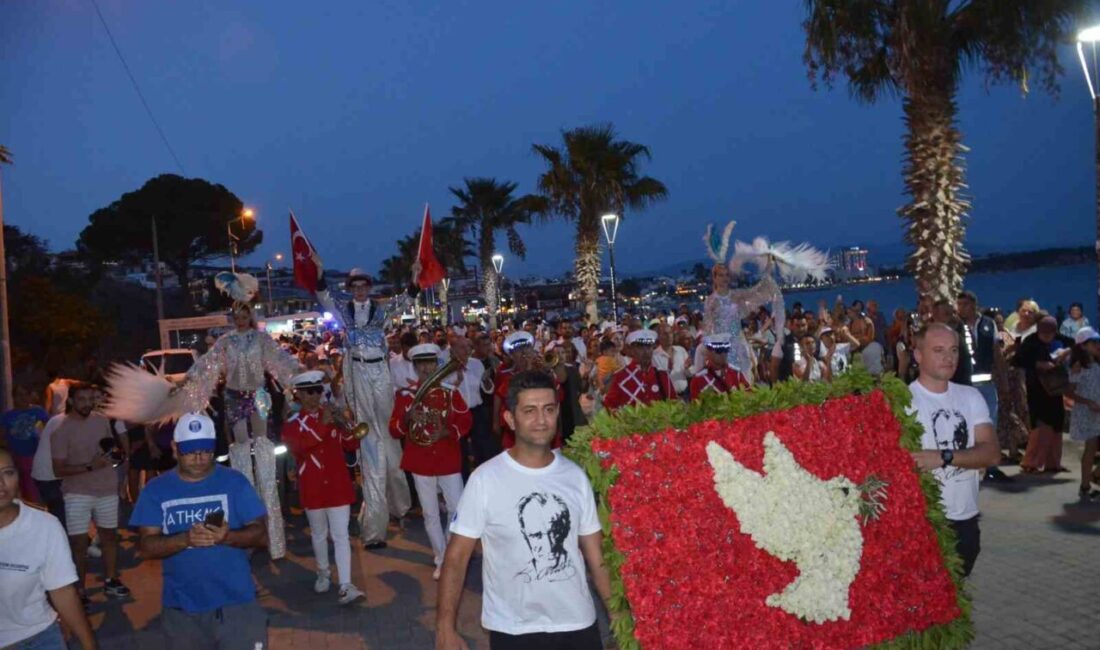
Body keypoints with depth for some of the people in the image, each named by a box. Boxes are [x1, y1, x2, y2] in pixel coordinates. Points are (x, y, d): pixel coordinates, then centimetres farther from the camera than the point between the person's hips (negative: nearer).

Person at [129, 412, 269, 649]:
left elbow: (261, 535, -5)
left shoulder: (235, 481, -3)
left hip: (235, 602, -2)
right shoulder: (156, 489, 2)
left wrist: (227, 537, -25)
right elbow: (146, 547, -4)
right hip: (181, 607, 2)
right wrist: (185, 539, -23)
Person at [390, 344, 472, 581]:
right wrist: (408, 418, -22)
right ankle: (441, 560, 23)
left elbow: (466, 421, 0)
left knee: (458, 510, 1)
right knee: (430, 514, 9)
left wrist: (448, 431, -18)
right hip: (420, 463, 0)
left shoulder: (450, 393, 0)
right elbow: (394, 430, -2)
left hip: (448, 461, 0)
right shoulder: (404, 395, -1)